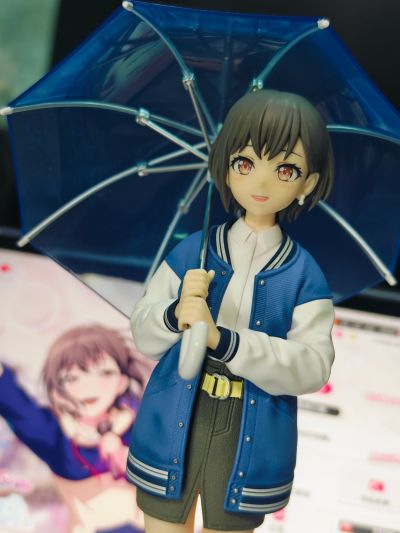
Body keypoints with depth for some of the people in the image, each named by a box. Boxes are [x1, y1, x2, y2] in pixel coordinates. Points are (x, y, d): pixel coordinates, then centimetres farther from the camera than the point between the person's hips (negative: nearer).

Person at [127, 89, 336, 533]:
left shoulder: (304, 276, -6)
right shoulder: (189, 254, -2)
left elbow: (313, 368, -17)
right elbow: (143, 337, 0)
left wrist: (221, 340, -29)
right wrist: (176, 314, -23)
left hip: (250, 444, -1)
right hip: (173, 430, 1)